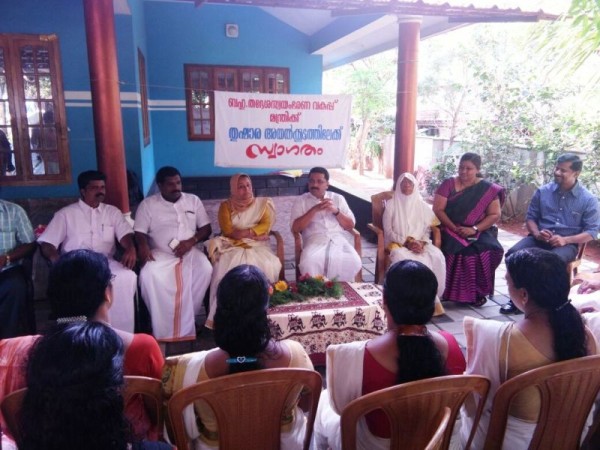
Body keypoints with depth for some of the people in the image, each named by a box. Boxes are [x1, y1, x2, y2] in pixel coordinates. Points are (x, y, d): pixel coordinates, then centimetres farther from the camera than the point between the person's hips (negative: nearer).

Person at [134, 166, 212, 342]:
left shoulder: (193, 200, 12)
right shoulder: (148, 204, 8)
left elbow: (206, 228, 9)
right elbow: (139, 232, 3)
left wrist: (191, 241, -10)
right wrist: (143, 246, -21)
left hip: (190, 252, 1)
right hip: (161, 253, 0)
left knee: (205, 270, -30)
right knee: (148, 275, -32)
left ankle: (186, 321, -18)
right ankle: (162, 326, -19)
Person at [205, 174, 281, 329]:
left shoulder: (262, 203, 16)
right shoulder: (226, 206, 12)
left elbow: (266, 225, 1)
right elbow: (228, 230, -2)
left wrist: (246, 232, -12)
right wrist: (254, 233, -8)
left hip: (257, 247, 1)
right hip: (233, 246, 0)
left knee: (267, 266, -31)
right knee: (226, 267, -33)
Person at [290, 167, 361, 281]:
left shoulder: (338, 198, 16)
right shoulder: (301, 201, 10)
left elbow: (350, 225, 12)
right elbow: (295, 228, -3)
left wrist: (336, 211, -5)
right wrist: (314, 210, -11)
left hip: (338, 239, 2)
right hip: (315, 240, -2)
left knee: (353, 262, -28)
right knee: (308, 263, -34)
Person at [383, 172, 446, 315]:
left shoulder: (423, 206, 13)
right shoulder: (391, 205, 4)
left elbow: (427, 230, 9)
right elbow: (388, 232, -2)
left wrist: (421, 243, -13)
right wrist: (407, 242, -15)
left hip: (420, 244, 3)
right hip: (398, 243, -3)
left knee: (437, 257, -30)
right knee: (402, 257, -38)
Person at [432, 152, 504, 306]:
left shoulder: (488, 189, 3)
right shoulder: (448, 184, 2)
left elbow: (494, 215, -2)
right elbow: (438, 210, -4)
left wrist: (474, 229, -16)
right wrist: (454, 228, -16)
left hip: (478, 232, 1)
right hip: (450, 230, -1)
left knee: (491, 250, -27)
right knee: (457, 250, -30)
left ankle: (477, 292, -8)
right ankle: (450, 292, -15)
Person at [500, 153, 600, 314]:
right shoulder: (542, 191, 6)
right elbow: (530, 217, 10)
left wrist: (566, 240, -19)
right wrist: (537, 233, -12)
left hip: (567, 243, -3)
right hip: (540, 239, 3)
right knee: (513, 253, -27)